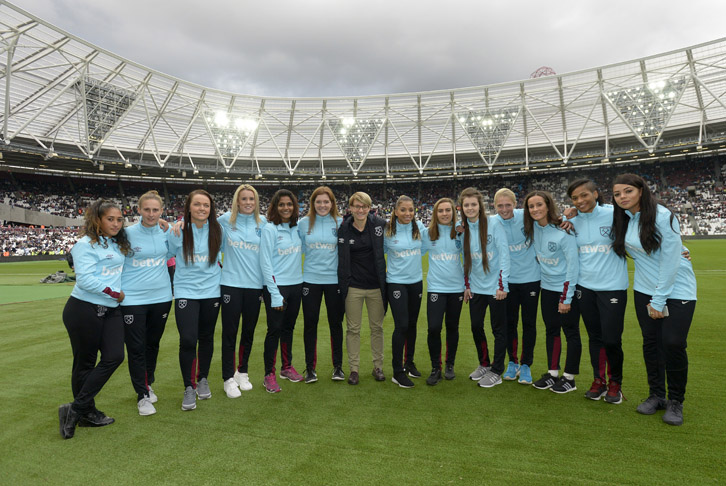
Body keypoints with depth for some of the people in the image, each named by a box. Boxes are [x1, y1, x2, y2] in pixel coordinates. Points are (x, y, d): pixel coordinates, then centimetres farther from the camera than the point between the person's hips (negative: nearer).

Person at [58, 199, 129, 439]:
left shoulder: (118, 244, 13)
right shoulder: (86, 244, -10)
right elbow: (85, 279, -19)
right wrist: (115, 293, -10)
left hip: (110, 311, 7)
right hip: (84, 310, -7)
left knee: (114, 357, -2)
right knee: (85, 363, 5)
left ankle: (76, 409, 13)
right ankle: (85, 412, 21)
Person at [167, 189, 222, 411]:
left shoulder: (217, 230, -1)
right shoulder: (178, 231, -6)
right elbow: (169, 253, 7)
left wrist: (215, 264, 5)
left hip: (211, 291, 2)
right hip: (186, 291, -2)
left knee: (206, 338, 12)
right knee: (188, 340, -10)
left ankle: (203, 379, 33)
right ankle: (189, 387, 9)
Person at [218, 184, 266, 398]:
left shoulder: (263, 222, 3)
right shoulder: (225, 220, -2)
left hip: (255, 284, 2)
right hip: (231, 283, -2)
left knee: (249, 331, 12)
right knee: (229, 332, 3)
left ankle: (243, 372, 30)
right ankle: (229, 378, 18)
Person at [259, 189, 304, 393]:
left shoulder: (297, 227, 7)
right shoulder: (269, 229, -8)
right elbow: (265, 263, -12)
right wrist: (275, 294, -15)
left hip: (296, 285, 5)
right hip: (276, 286, -5)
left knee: (289, 327, 15)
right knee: (275, 329, -1)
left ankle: (287, 367, 30)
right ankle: (269, 374, 13)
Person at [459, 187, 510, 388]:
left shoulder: (493, 224, -11)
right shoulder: (464, 228, 4)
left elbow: (504, 254, -13)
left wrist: (502, 284, -16)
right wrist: (466, 285, 10)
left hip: (495, 286, -5)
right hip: (476, 287, 5)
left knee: (498, 329, 6)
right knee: (476, 327, 11)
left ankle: (496, 372, 18)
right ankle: (484, 364, 31)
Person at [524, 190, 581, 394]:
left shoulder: (563, 231, -19)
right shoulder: (532, 228, -3)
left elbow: (573, 264, -17)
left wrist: (567, 298, -16)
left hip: (566, 288, -6)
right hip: (547, 287, 6)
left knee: (571, 332, 6)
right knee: (551, 331, 13)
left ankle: (569, 378, 17)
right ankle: (552, 373, 25)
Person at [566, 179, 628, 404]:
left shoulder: (613, 214, -9)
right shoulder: (573, 222, 5)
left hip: (612, 287, -4)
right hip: (585, 287, 4)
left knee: (612, 339, 0)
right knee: (595, 337, 13)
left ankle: (615, 383, 23)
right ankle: (598, 380, 28)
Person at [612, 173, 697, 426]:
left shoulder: (662, 216, -18)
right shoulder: (623, 219, 0)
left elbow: (670, 261, -18)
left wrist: (659, 300, -15)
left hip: (676, 288, -5)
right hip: (644, 290, 5)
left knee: (673, 344, -7)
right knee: (651, 342, 8)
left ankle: (675, 402, 13)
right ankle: (656, 395, 24)